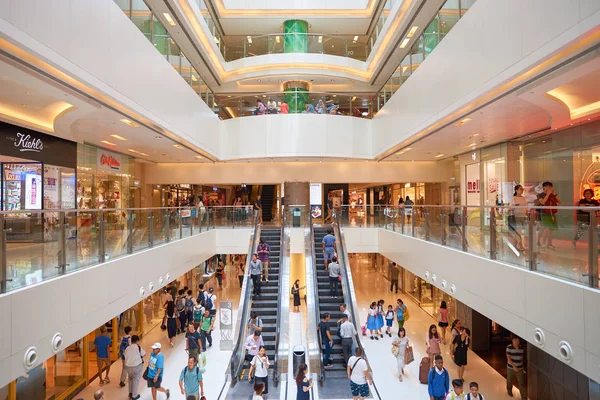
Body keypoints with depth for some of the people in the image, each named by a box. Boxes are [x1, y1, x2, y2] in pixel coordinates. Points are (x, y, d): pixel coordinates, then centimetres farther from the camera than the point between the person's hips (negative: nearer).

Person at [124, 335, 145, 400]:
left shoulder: (127, 348, -5)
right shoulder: (138, 347, -16)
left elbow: (124, 359, 0)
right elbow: (144, 354, 0)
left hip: (128, 366, 4)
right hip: (137, 366, -4)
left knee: (131, 379, 28)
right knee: (136, 380, 12)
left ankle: (130, 393, 36)